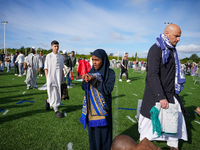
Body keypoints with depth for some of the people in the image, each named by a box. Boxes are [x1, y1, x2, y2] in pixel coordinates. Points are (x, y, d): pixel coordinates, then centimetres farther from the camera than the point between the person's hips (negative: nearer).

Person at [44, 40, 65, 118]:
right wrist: (48, 79, -7)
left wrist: (63, 79, 11)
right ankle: (56, 110, 11)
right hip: (51, 79, -4)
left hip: (59, 79, 4)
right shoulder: (49, 56, -3)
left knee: (58, 94, 12)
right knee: (53, 95, -1)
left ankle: (48, 101, 39)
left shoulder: (61, 57, 7)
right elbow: (46, 69, -1)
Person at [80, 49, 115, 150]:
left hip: (102, 108, -4)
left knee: (103, 132, 4)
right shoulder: (91, 72, 5)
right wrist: (85, 80, -16)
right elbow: (84, 88, 5)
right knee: (92, 131, 15)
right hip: (91, 107, 5)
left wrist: (93, 81, -27)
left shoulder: (110, 73, -9)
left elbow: (108, 89, -19)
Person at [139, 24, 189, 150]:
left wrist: (174, 91, 17)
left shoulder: (172, 50, 10)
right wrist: (161, 97, -29)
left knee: (177, 119, 12)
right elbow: (152, 74, -24)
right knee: (150, 121, 3)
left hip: (170, 93, 8)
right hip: (155, 94, -8)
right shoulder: (156, 49, -16)